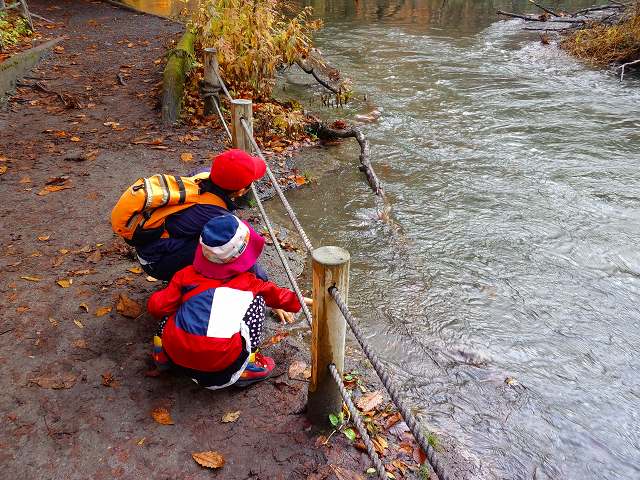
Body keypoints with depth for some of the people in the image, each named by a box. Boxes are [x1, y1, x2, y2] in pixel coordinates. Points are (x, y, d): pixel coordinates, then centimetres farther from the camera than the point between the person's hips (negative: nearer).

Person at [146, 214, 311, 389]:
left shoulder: (186, 275, 14)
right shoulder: (248, 282, 11)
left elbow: (158, 306, 13)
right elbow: (275, 295, 28)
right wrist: (297, 300, 48)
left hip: (176, 354, 4)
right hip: (221, 361, -4)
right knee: (257, 301, 14)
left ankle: (162, 353, 23)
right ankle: (245, 367, 11)